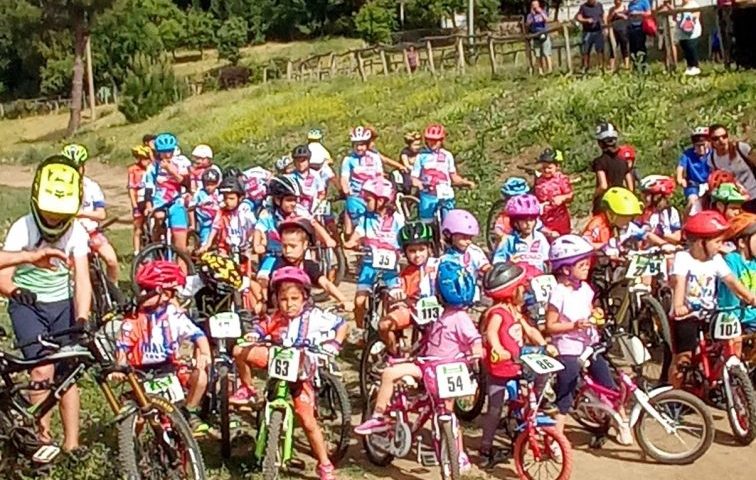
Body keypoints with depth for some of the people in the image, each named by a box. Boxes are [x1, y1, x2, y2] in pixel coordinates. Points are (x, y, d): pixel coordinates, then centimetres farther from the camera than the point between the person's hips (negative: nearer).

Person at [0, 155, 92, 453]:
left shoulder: (77, 232, -10)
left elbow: (81, 280, -15)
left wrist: (81, 320, -28)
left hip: (62, 304, 2)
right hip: (27, 305, -2)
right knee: (43, 370, -16)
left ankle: (71, 444, 10)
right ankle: (42, 438, -2)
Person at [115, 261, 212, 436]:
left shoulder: (174, 315, -2)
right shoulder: (133, 319, -6)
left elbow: (197, 335, -7)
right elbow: (122, 347, -8)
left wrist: (205, 353, -26)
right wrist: (120, 367, -27)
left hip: (170, 370, 2)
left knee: (200, 374, -23)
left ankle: (190, 413, 0)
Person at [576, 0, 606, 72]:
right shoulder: (583, 7, -3)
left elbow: (603, 16, 17)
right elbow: (578, 17, -6)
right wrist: (586, 20, -22)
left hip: (599, 31, 2)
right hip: (588, 32, -2)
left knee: (600, 50, -2)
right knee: (586, 51, -1)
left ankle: (601, 66, 5)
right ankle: (585, 67, 9)